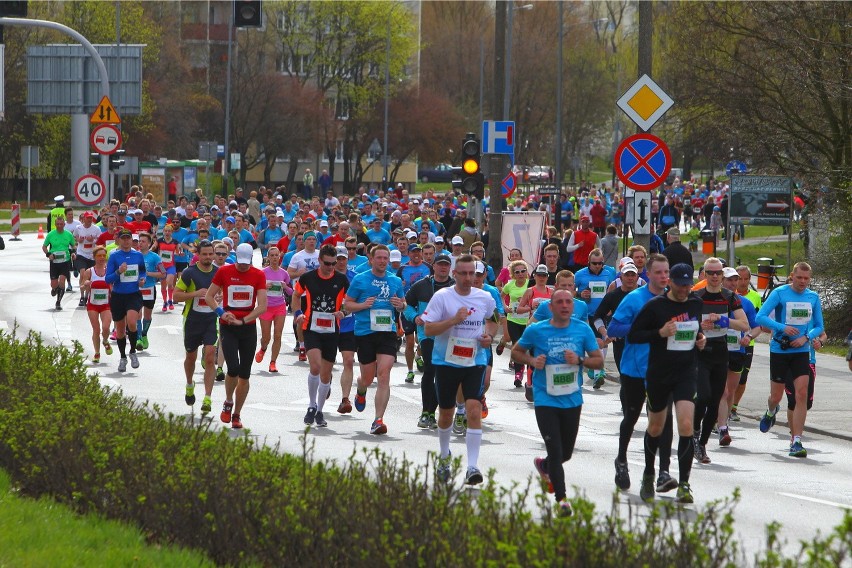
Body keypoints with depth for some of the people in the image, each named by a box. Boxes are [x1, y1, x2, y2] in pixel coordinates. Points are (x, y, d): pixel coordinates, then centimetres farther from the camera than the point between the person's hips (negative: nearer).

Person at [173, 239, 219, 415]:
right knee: (191, 356, 16)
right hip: (193, 320, 0)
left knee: (210, 358, -12)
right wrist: (196, 293, -20)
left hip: (212, 320, 0)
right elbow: (176, 295, -6)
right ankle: (189, 385, 46)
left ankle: (207, 399, -13)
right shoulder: (189, 273, -7)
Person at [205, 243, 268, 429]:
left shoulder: (258, 275, -1)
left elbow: (262, 306, -6)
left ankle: (236, 415, 16)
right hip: (228, 328, -1)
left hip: (248, 328, 1)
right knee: (233, 368, -17)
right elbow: (209, 296, 5)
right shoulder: (224, 272, -2)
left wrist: (243, 320, -17)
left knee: (244, 375, 4)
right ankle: (228, 403, 10)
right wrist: (221, 312, -12)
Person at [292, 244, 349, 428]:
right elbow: (296, 295, 15)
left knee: (326, 374, 8)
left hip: (332, 331, 2)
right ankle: (312, 406, -3)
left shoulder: (342, 280, -1)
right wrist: (298, 313, -1)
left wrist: (343, 312, -12)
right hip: (311, 329, -2)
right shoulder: (307, 278, -2)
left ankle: (319, 411, 24)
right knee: (315, 366, -21)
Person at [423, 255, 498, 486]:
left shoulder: (485, 298, 2)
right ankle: (444, 456, 41)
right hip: (446, 362, -1)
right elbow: (428, 328, -11)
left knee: (474, 410, -16)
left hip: (475, 362, 1)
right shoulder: (442, 297, -7)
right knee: (446, 413, 13)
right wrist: (453, 320, -23)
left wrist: (489, 336, 2)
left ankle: (472, 467, -17)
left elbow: (492, 320, 22)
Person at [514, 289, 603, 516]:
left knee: (566, 452, 16)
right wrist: (532, 361, -11)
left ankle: (544, 466, 49)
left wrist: (579, 360, -17)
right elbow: (516, 351, 10)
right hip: (546, 401, -3)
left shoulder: (583, 330, -1)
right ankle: (561, 499, -6)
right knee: (555, 451, -12)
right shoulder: (536, 331, -5)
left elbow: (599, 360, 3)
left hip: (572, 401, 3)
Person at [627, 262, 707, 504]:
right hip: (658, 375, -2)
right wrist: (659, 333, -20)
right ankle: (648, 477, 37)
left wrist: (700, 341, 3)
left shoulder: (696, 305, 6)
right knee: (656, 428, 13)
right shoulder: (655, 306, -7)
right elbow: (632, 335, -7)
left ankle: (684, 484, -11)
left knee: (686, 426, -15)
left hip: (686, 374, 2)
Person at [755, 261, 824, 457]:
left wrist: (806, 337, -9)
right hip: (779, 351, -2)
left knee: (802, 394, -12)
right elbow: (761, 317, -13)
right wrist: (783, 327, -24)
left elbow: (819, 327, 11)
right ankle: (771, 412, 46)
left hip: (801, 352, 2)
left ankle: (796, 441, -11)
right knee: (776, 396, 7)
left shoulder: (813, 297, 5)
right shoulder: (780, 293, -7)